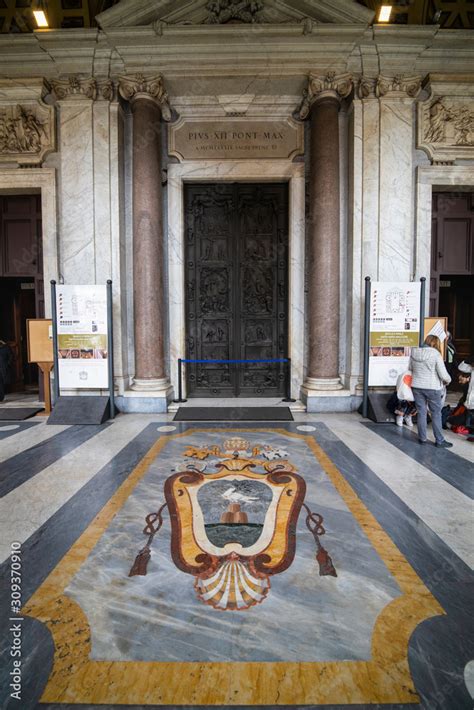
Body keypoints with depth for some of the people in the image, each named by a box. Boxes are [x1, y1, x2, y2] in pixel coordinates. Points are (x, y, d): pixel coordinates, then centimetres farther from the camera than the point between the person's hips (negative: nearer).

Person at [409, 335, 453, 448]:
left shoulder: (414, 353, 1)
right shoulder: (436, 354, -13)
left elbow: (410, 369, 12)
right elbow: (443, 374, -12)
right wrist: (448, 381, 8)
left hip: (417, 387, 4)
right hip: (432, 388, -4)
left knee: (421, 412, 12)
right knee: (436, 414, 7)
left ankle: (422, 438, 20)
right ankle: (439, 441, 15)